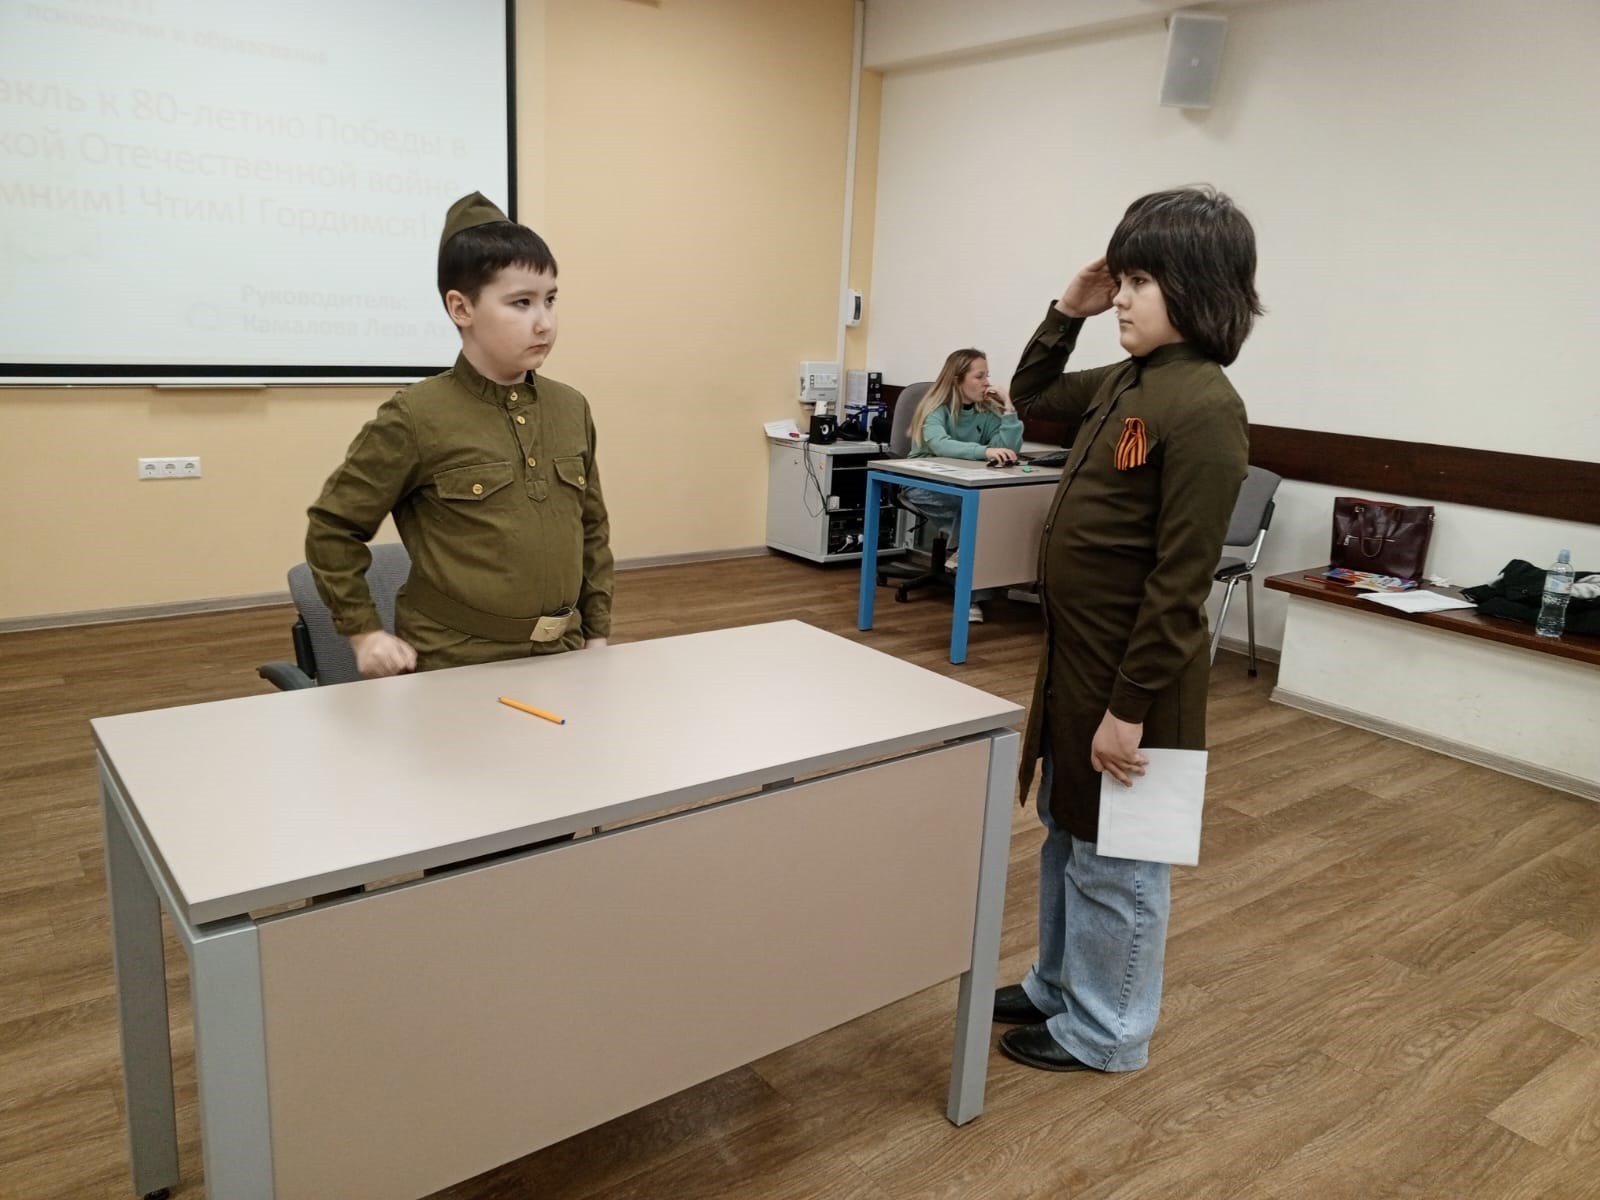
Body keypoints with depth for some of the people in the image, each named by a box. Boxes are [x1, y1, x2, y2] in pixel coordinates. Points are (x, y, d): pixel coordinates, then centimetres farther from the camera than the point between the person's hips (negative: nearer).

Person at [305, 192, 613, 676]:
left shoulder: (571, 409, 3)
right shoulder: (416, 418, -12)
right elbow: (333, 527, -4)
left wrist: (597, 630, 11)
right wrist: (363, 632, -5)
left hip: (559, 656, 5)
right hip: (457, 667, -4)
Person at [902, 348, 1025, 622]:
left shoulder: (987, 412, 3)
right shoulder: (936, 408, -10)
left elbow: (1009, 449, -10)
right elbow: (940, 445, -32)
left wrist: (1008, 408, -15)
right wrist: (985, 451, -46)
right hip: (924, 484, -4)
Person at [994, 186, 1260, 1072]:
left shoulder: (1204, 409, -21)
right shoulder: (1126, 382, 6)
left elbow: (1179, 583, -22)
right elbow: (1031, 398, 25)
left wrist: (1130, 706, -20)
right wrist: (1067, 314, 9)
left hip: (1133, 674, -9)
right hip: (1076, 658, 9)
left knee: (1116, 859, 9)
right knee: (1067, 835, 22)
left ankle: (1104, 1032, 29)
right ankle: (1058, 987, 41)